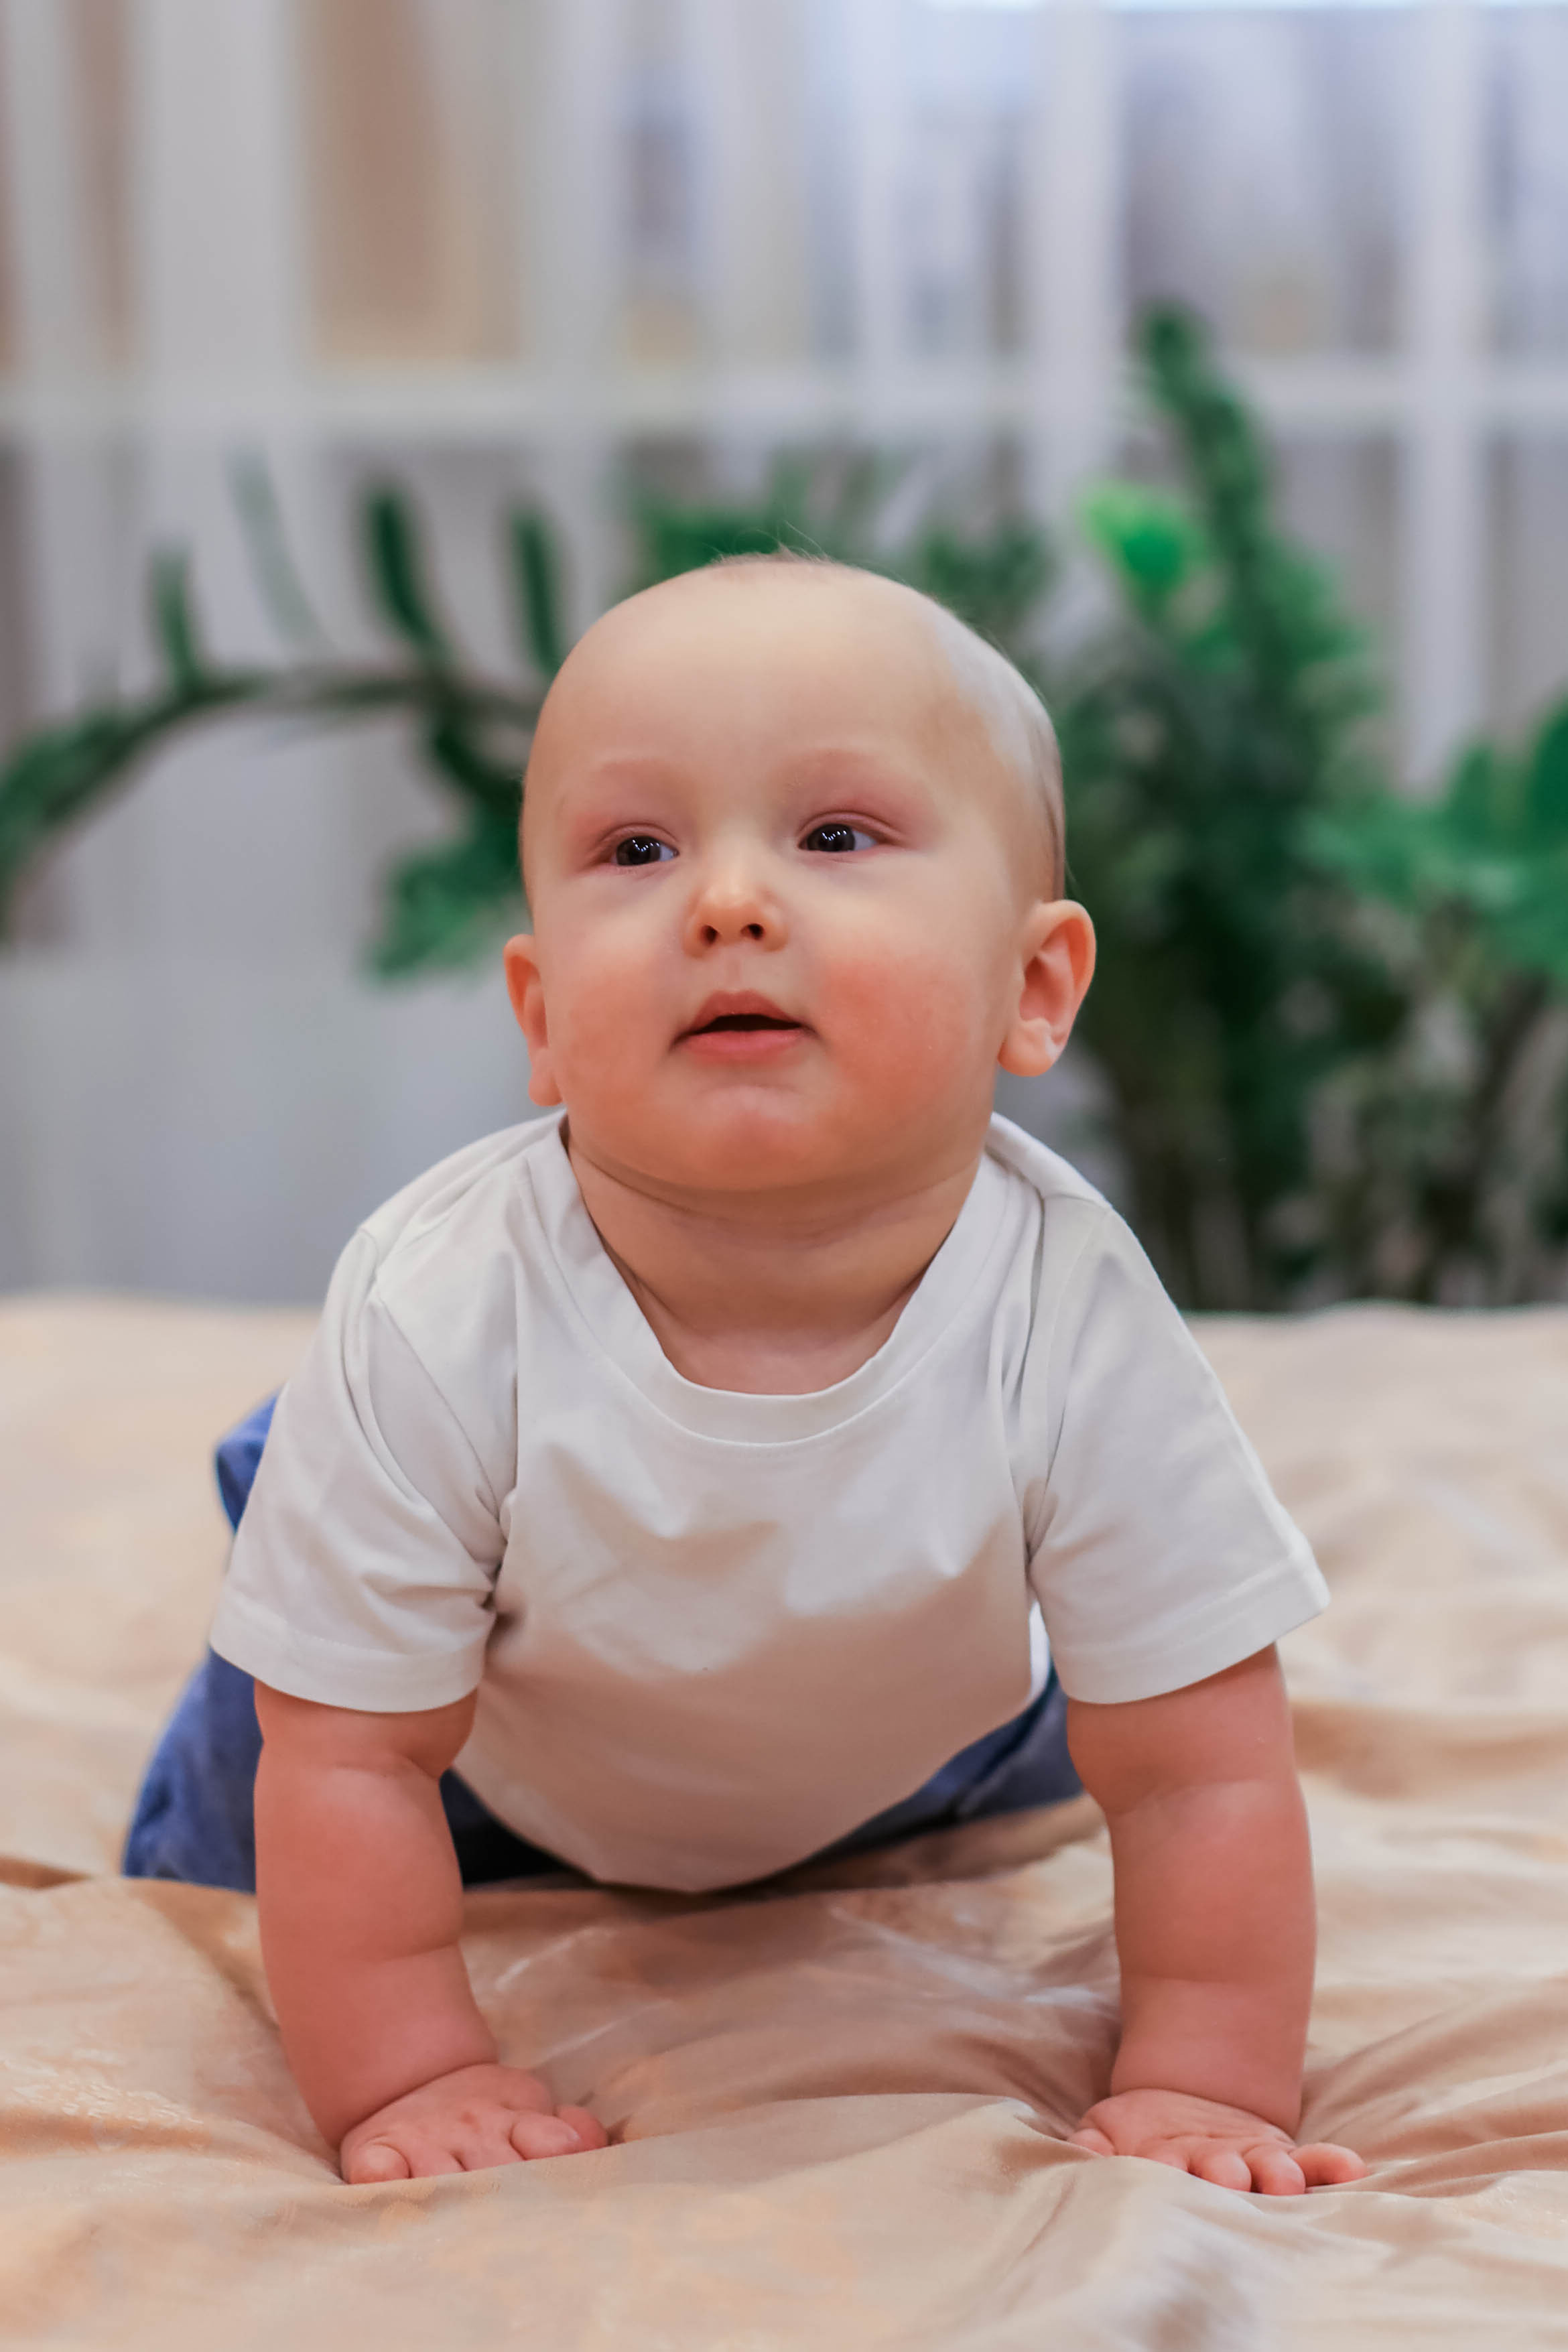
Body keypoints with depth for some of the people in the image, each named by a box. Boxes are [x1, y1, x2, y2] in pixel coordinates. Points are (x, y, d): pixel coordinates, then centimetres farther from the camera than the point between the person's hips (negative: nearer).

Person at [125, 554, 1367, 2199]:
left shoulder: (1072, 1323, -39)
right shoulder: (436, 1320, -41)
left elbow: (1200, 1772, -28)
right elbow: (352, 1762, -29)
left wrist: (1201, 2089, -28)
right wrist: (404, 2080, -27)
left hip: (902, 1756, 2)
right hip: (490, 1773, -2)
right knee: (225, 1852, 19)